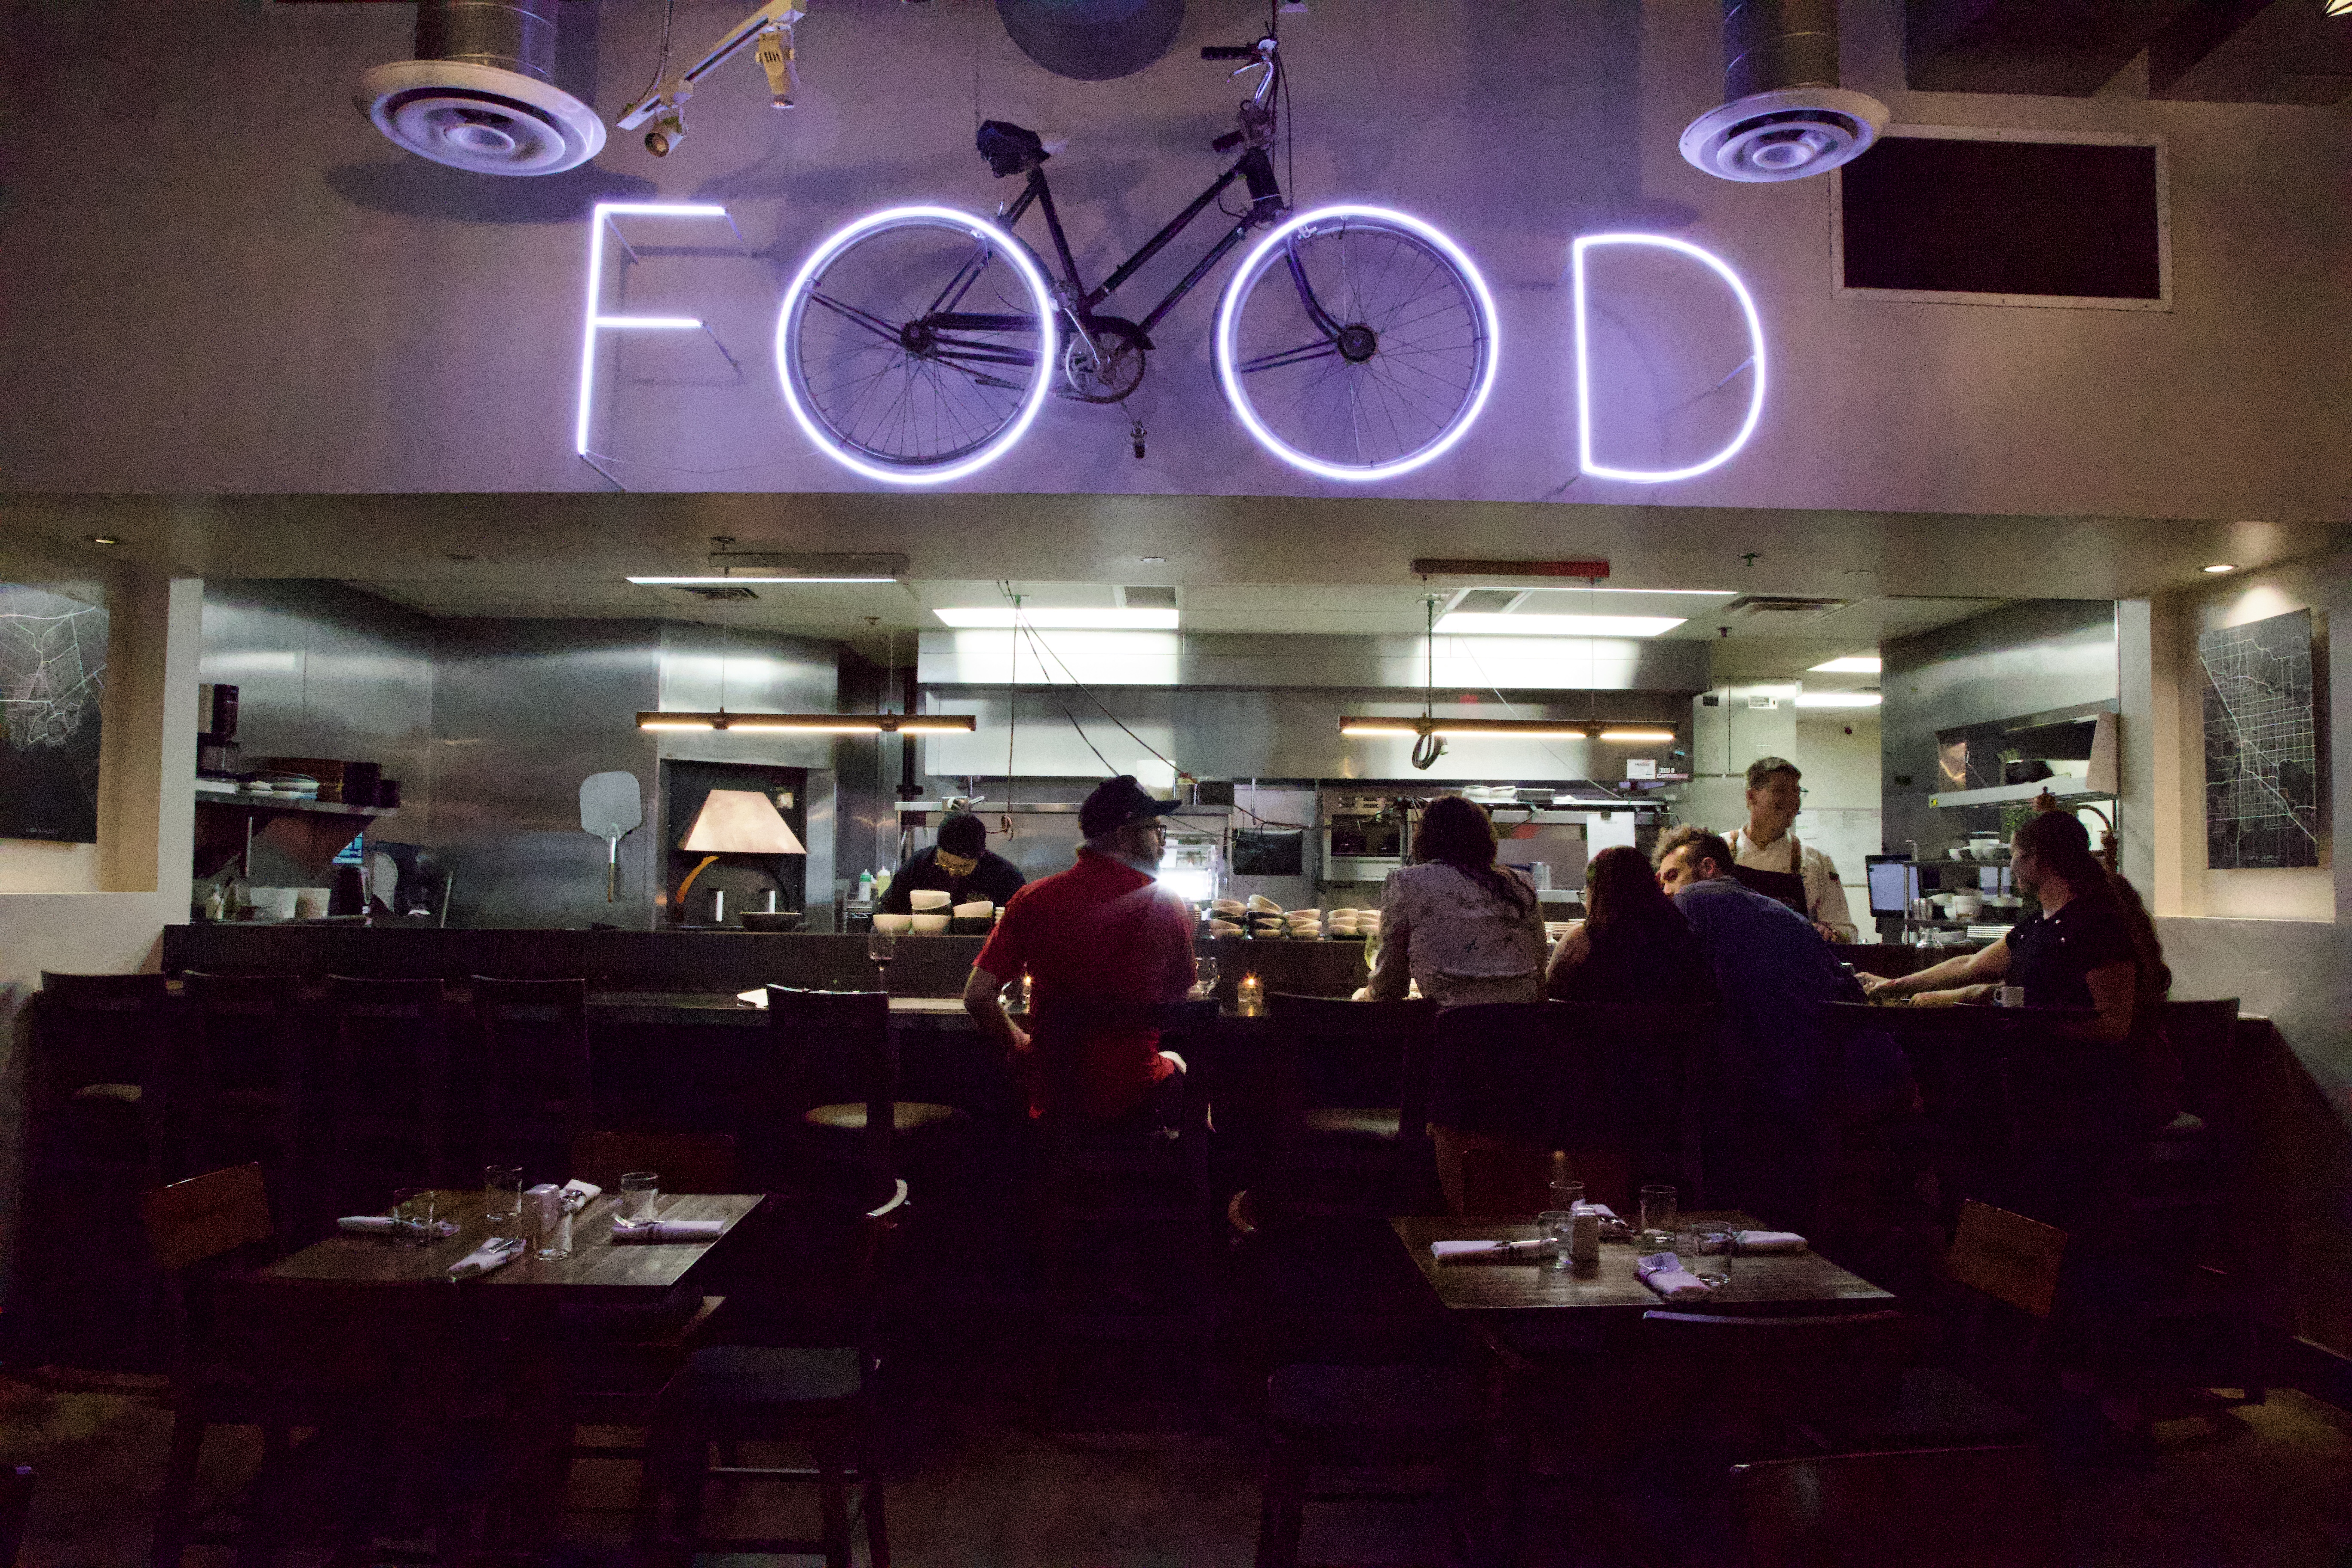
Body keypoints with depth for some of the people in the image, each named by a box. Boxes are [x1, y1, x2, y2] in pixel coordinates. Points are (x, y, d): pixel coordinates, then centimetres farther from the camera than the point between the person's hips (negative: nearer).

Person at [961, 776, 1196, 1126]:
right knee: (1176, 1062, 33)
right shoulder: (1169, 906, -11)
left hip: (1051, 1098, 2)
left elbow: (977, 996, -8)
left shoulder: (1034, 898, -7)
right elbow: (1178, 1002, -1)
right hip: (1135, 1101, -1)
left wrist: (1019, 1046, 9)